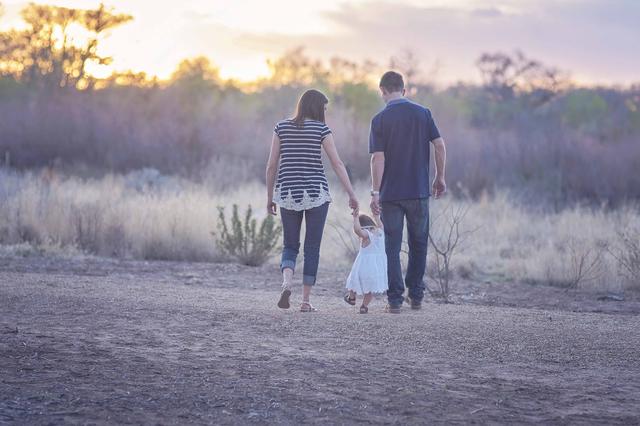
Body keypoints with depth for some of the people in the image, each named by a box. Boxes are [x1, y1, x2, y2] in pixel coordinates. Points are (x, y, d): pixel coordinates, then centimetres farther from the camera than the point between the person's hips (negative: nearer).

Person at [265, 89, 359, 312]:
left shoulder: (282, 127, 4)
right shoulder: (321, 129, -3)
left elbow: (272, 165, 4)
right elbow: (337, 164, -7)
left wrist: (270, 197, 12)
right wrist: (352, 195, -5)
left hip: (288, 194, 2)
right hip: (316, 193, -2)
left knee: (290, 246, 12)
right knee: (312, 248, 7)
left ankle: (286, 283, -16)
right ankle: (306, 300, 5)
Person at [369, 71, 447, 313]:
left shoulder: (380, 120, -6)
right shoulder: (423, 113, 1)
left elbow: (378, 157, -11)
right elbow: (440, 146, -1)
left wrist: (375, 192, -10)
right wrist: (440, 178, 9)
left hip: (390, 193, -2)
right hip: (419, 191, 2)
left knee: (392, 247, 3)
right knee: (418, 244, 15)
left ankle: (395, 300, 1)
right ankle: (416, 296, 18)